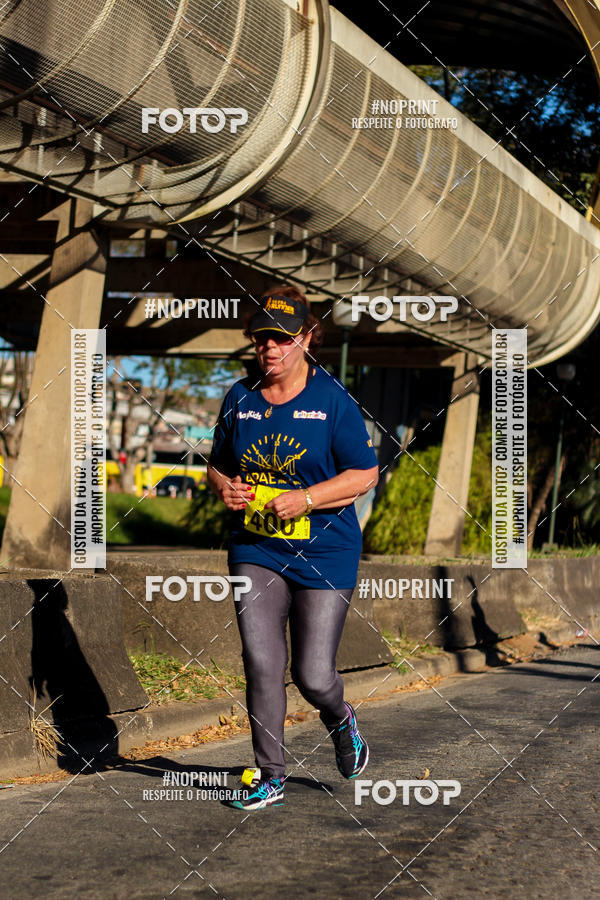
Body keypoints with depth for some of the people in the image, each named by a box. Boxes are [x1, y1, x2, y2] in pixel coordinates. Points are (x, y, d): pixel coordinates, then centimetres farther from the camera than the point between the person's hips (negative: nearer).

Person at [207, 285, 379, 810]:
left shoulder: (333, 400, -6)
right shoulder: (240, 398, 7)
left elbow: (365, 474, -7)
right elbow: (217, 464, 18)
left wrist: (304, 499, -18)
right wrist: (224, 486, -6)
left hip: (324, 554, -3)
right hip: (255, 549, 3)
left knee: (312, 675, -3)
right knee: (261, 663, -8)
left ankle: (340, 720, 33)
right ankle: (271, 778, 4)